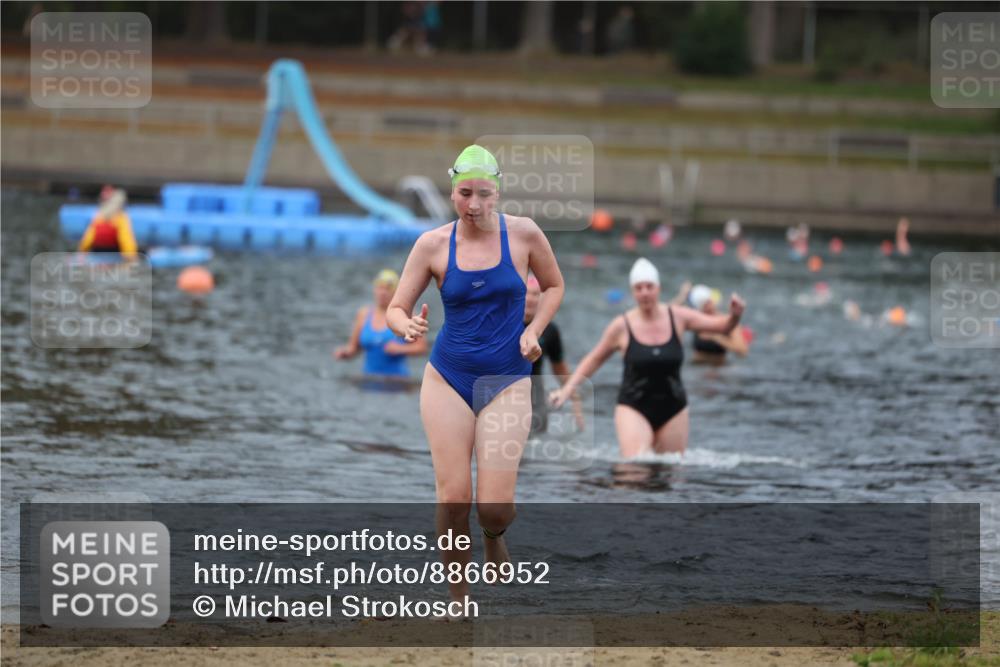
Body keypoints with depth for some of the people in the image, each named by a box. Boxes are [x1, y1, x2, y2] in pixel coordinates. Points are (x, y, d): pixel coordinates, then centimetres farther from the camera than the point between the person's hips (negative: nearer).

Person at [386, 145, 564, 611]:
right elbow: (396, 308, 0)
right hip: (448, 379, 1)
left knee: (494, 507, -11)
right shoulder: (433, 244, -4)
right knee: (453, 498, -7)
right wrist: (408, 326, -23)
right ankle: (459, 601, 9)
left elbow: (553, 286, 12)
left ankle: (494, 538, 27)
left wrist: (533, 331, -4)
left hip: (507, 381, -1)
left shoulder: (523, 234, -4)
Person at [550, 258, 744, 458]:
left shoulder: (677, 317, 0)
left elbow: (721, 326, 0)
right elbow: (593, 360, 8)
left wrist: (734, 317, -23)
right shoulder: (622, 326, -3)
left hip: (672, 409, 3)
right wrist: (567, 389, 2)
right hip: (634, 409, -3)